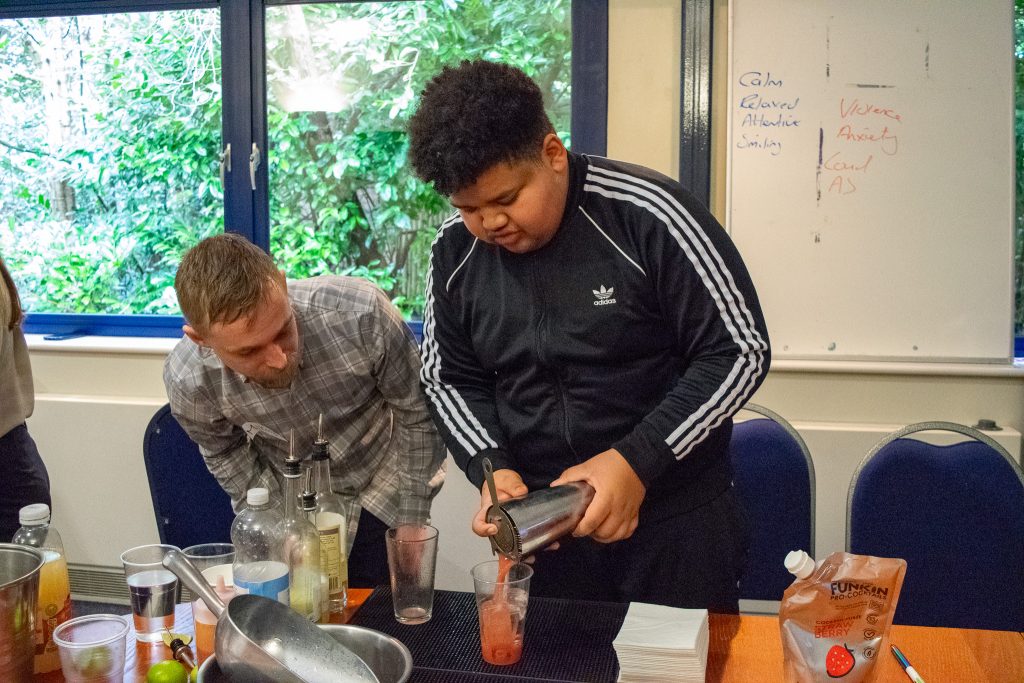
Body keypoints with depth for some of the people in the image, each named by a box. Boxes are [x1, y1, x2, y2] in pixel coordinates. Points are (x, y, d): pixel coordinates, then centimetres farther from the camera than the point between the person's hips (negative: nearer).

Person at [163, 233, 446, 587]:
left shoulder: (361, 313, -34)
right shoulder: (187, 382, -26)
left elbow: (416, 411, -16)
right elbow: (224, 452, -2)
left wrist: (413, 521, -10)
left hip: (384, 499, -1)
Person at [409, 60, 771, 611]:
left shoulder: (646, 215, -18)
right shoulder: (454, 250, -2)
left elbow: (740, 351, -14)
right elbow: (450, 379, 8)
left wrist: (636, 461, -23)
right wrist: (490, 467, -11)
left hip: (675, 522, -3)